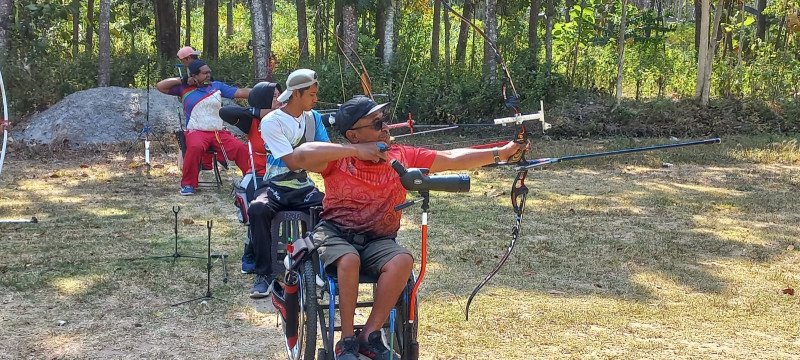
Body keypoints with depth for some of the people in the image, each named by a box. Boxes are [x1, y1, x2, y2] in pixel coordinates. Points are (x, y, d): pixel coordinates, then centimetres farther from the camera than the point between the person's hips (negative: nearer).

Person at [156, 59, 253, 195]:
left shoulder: (217, 86, 12)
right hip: (196, 132, -3)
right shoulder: (184, 89, 8)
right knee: (195, 147, -37)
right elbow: (160, 86, 4)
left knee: (241, 148, -20)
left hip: (219, 132, 3)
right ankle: (187, 184, -20)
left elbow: (241, 92, 6)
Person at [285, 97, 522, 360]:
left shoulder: (403, 157, -2)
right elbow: (297, 157, -28)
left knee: (403, 260, -28)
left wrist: (501, 153, -10)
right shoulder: (338, 160, -10)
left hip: (378, 241, 3)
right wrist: (354, 151, -29)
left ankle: (370, 335, -18)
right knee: (350, 260, -35)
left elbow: (453, 159, -2)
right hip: (335, 234, -3)